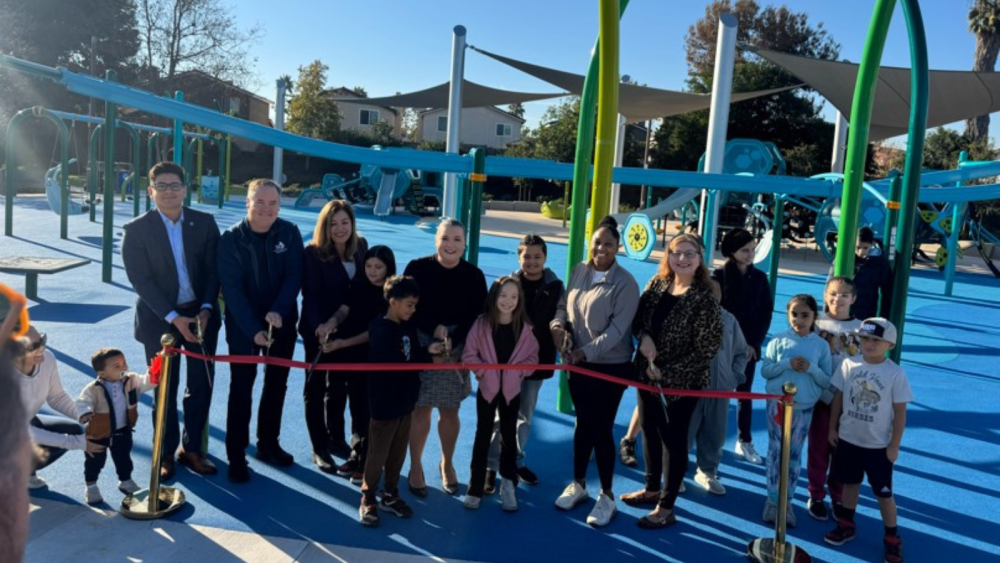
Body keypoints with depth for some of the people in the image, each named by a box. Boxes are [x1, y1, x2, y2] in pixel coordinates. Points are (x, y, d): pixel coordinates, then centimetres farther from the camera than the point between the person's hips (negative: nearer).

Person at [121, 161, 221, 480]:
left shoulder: (205, 223, 1)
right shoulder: (136, 230, -7)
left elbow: (213, 270, -1)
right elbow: (141, 280, -11)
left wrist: (206, 310, -14)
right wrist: (174, 318, -18)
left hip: (201, 314, 2)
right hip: (160, 319, -2)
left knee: (201, 385, 8)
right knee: (165, 388, 9)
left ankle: (192, 448, 25)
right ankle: (166, 453, 25)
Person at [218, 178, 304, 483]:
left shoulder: (290, 233, -6)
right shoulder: (231, 238, -12)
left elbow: (294, 276, -8)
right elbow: (232, 289, -15)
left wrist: (278, 312, -24)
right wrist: (253, 330, -22)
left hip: (282, 323, 3)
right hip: (243, 326, -3)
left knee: (276, 385, 14)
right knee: (241, 389, 2)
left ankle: (268, 444, 31)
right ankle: (236, 455, 13)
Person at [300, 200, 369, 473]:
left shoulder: (361, 246, 0)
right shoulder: (313, 253, -15)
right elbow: (310, 295, -18)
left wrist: (337, 320, -3)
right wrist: (320, 326, -30)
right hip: (318, 330, -5)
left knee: (338, 386, 18)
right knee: (316, 387, 8)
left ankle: (336, 439, 34)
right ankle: (320, 448, 18)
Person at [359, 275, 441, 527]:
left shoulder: (408, 327, 5)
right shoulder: (381, 332, -20)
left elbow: (414, 357, 5)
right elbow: (395, 366, -24)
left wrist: (430, 351, -14)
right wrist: (427, 353, -19)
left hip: (405, 402, 8)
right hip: (385, 405, -7)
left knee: (398, 454, 18)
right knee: (378, 455, 7)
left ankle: (390, 495, 34)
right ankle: (368, 499, 24)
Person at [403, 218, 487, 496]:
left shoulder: (474, 275, -3)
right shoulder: (417, 268, -7)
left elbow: (477, 317, -3)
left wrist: (451, 343, -14)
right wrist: (434, 329, -17)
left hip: (456, 352, 2)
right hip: (420, 348, -1)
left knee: (450, 412, 11)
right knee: (420, 410, 5)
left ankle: (447, 464, 33)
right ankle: (415, 466, 25)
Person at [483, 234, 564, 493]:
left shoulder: (555, 287, -1)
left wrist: (551, 353, -9)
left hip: (537, 360, 2)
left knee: (525, 415, 16)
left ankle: (515, 460, 33)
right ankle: (491, 466, 14)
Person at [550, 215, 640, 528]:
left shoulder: (625, 283, -15)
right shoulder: (579, 270, 1)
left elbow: (617, 329, -20)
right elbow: (564, 304, 9)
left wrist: (586, 352, -28)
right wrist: (558, 324, -12)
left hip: (611, 366, -5)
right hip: (578, 362, 5)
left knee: (602, 429, 2)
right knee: (583, 424, 17)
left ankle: (607, 496, 21)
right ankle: (578, 484, 34)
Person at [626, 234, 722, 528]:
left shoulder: (705, 298, -16)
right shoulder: (657, 284, 1)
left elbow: (706, 349, -17)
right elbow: (637, 316, 8)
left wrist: (667, 373, -17)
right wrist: (643, 336, -15)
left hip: (681, 382, -6)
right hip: (647, 374, 6)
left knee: (674, 439, 6)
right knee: (649, 431, 19)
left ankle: (666, 508, 20)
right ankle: (652, 487, 40)